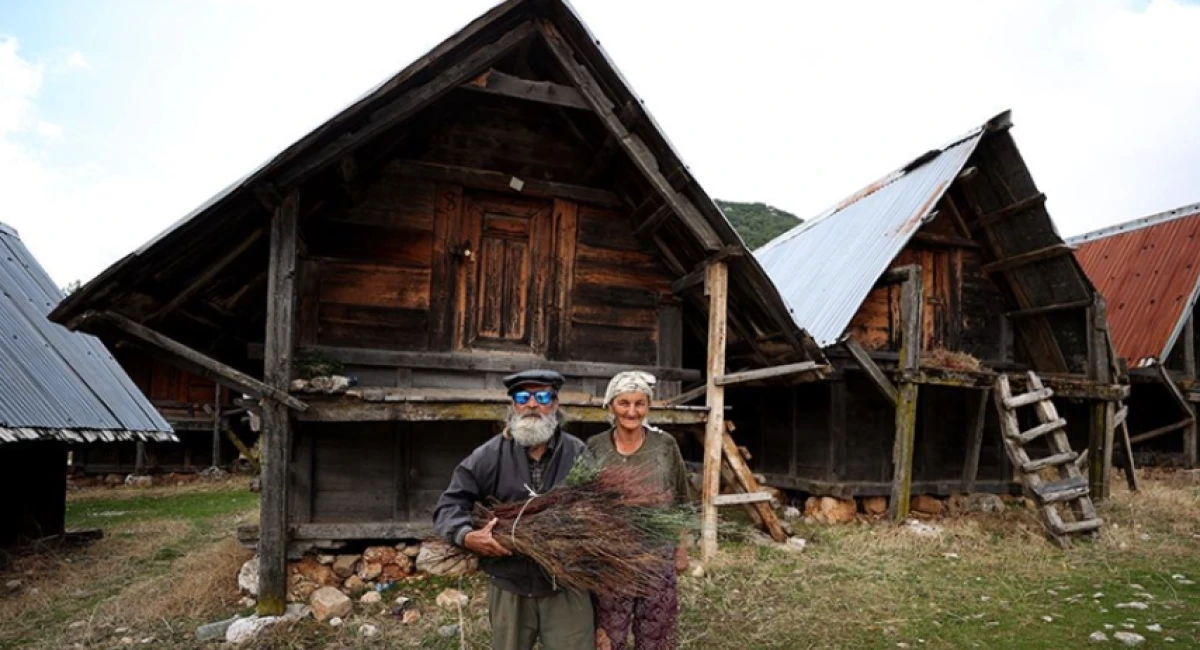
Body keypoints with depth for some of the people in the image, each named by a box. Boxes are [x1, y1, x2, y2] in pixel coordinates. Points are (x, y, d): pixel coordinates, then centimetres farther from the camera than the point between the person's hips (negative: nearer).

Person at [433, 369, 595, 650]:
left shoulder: (578, 454, 0)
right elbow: (449, 503, 0)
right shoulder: (489, 455, -3)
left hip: (567, 588, 0)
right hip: (509, 589, 1)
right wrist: (467, 536, -19)